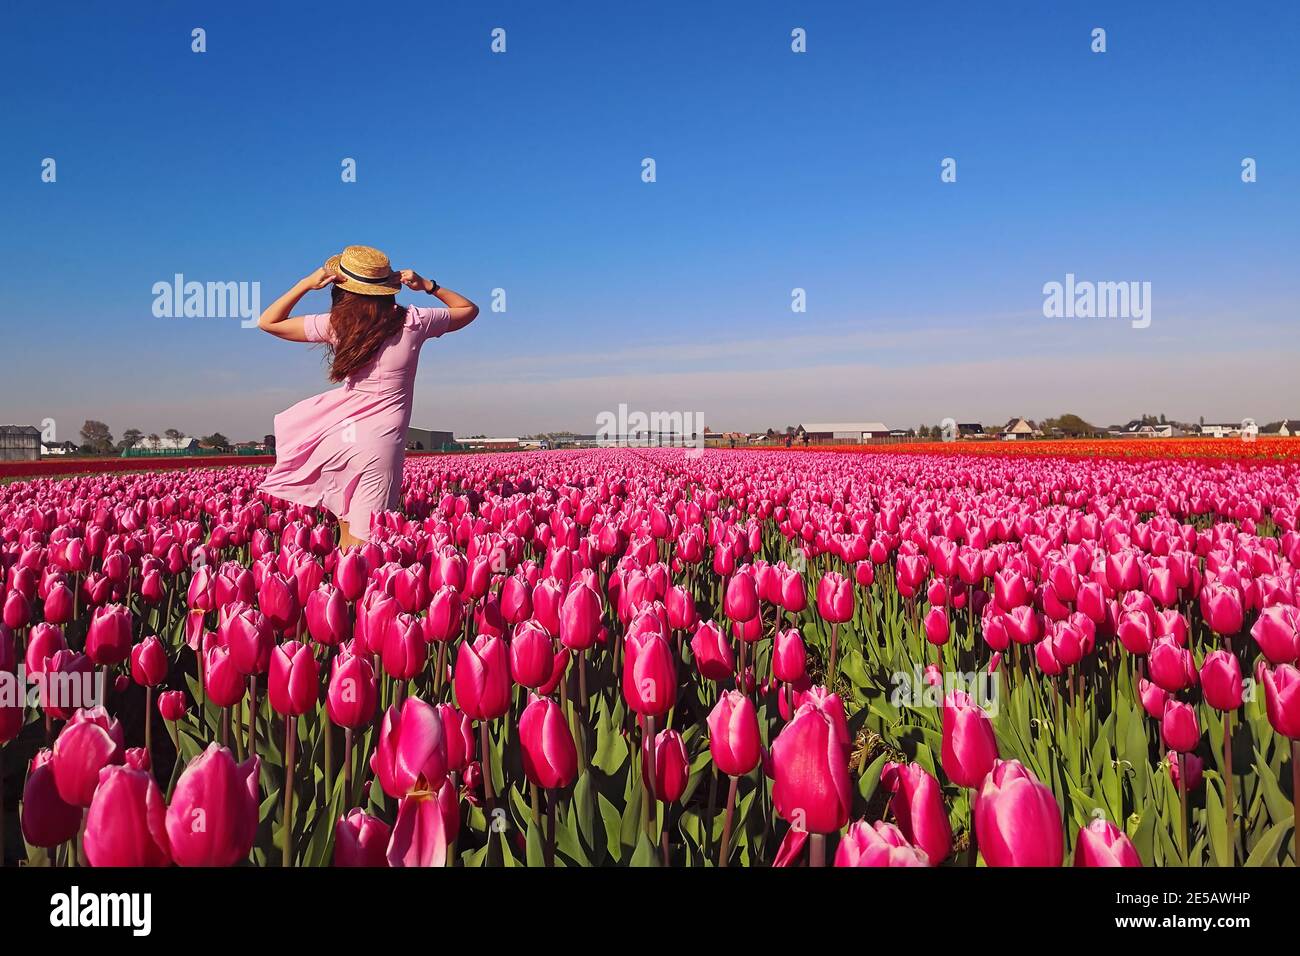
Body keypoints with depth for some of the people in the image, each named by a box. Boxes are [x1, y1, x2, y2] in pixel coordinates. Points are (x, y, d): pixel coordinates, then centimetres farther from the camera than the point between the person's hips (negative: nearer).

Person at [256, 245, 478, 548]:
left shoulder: (336, 325, -2)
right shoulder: (413, 322, -1)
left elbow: (268, 322, 9)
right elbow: (469, 310, 16)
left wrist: (306, 283, 5)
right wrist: (427, 286, 8)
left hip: (339, 435, 1)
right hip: (382, 442, -1)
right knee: (362, 542, -1)